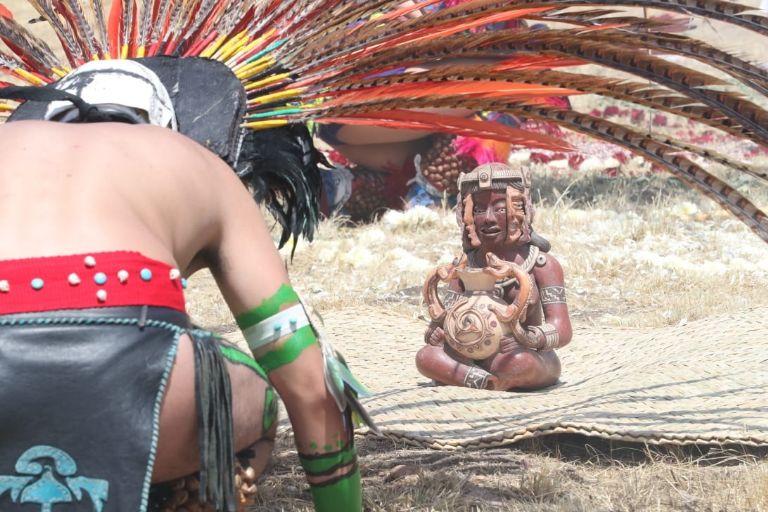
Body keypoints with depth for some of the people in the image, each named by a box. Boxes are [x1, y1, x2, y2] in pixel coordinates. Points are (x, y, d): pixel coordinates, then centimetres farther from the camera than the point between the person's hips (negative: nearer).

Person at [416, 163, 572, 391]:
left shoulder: (542, 265, -7)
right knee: (426, 357, -22)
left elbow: (562, 331, -15)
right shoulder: (464, 266, 8)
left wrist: (526, 337, -38)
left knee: (519, 362, -39)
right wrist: (436, 330, -19)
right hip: (478, 358, 4)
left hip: (534, 360, -4)